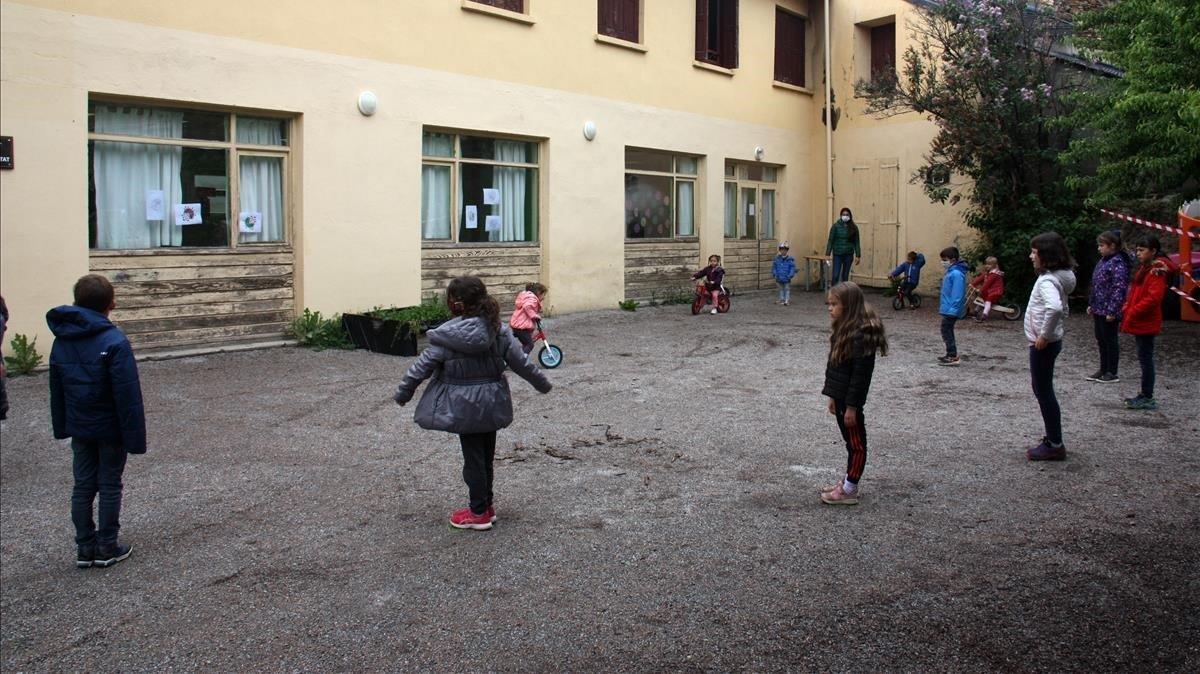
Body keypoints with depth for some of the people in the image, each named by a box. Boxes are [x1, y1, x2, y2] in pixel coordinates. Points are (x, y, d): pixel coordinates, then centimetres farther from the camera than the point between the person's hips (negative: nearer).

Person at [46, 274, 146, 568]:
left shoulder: (60, 341, 3)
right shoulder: (114, 341, -19)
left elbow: (57, 390, 10)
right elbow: (128, 395, -20)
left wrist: (61, 426, 18)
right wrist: (135, 435, -16)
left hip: (79, 429, 6)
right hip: (110, 429, -5)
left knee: (83, 485, 13)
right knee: (110, 486, 6)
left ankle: (85, 548, 19)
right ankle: (107, 548, 14)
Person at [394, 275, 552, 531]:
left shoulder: (446, 336, -15)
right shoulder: (498, 331, -4)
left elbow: (422, 366, -7)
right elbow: (521, 361, 2)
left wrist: (402, 393, 7)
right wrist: (542, 383, 17)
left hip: (463, 407, -4)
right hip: (491, 404, 5)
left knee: (473, 458, 5)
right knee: (487, 456, 16)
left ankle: (479, 513, 15)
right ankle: (486, 505, 29)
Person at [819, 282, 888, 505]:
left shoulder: (861, 334, -22)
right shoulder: (844, 330, 9)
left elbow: (860, 374, -22)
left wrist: (852, 406, -19)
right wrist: (834, 397, 18)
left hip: (851, 399, -9)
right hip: (841, 395, 9)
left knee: (856, 443, 4)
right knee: (850, 441, 18)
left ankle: (849, 490, 12)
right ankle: (848, 481, 29)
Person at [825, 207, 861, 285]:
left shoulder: (854, 228, 2)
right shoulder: (836, 226, -4)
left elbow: (856, 242, 4)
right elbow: (830, 240, -5)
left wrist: (858, 256, 0)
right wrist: (828, 254, -11)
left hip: (848, 254, 2)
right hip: (837, 254, -2)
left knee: (845, 276, 8)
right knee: (835, 275, -8)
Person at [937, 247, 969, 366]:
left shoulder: (956, 274, -20)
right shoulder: (951, 271, 12)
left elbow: (957, 294, -24)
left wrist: (952, 309, -26)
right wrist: (943, 306, 21)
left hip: (951, 310, -10)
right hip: (948, 308, 10)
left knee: (946, 330, -6)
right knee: (947, 330, 17)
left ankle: (953, 357, -2)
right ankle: (951, 354, 27)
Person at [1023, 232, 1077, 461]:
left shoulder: (1047, 281, -20)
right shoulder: (1057, 277, 12)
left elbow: (1054, 307, -39)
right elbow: (1062, 309, 23)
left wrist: (1045, 335, -29)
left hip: (1043, 345, -10)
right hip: (1049, 342, 10)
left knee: (1044, 392, -2)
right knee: (1043, 391, 17)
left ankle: (1055, 446, 6)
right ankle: (1053, 439, 26)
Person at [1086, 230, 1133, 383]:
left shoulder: (1117, 263, -16)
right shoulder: (1103, 261, 12)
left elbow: (1119, 289, -20)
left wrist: (1112, 311, -22)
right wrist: (1092, 304, 18)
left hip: (1109, 312, -9)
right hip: (1099, 309, 9)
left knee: (1110, 341, 0)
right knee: (1101, 340, 15)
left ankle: (1112, 373, 10)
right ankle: (1103, 370, 24)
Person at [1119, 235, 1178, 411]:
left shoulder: (1157, 270, -15)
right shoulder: (1144, 268, 15)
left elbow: (1154, 297, -23)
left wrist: (1133, 311, -19)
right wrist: (1127, 307, 7)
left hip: (1146, 323, -9)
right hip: (1139, 322, 10)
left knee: (1145, 358, -5)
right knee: (1144, 358, 14)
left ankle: (1147, 398, 1)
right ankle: (1145, 394, 21)